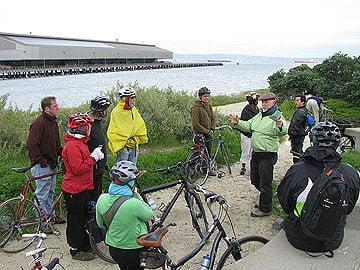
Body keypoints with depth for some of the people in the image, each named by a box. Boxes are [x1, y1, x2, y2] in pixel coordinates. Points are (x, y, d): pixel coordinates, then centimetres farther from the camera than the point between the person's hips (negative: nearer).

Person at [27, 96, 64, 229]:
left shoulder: (53, 122, 11)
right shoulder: (39, 123, -17)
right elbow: (32, 145, -22)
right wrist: (41, 161, -20)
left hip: (52, 164, 9)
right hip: (42, 166, -9)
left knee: (50, 192, 19)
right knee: (42, 194, 0)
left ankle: (51, 215, 32)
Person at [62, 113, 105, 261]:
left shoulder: (80, 142, 10)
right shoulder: (72, 146, -23)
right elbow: (78, 169, -27)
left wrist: (95, 156, 6)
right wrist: (93, 157, -22)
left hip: (83, 187, 10)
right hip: (74, 190, -10)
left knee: (83, 217, 21)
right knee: (75, 220, 5)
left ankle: (85, 245, 35)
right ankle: (75, 250, 19)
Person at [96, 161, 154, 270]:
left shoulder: (102, 199, -15)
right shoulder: (134, 204, -32)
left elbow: (100, 224, 1)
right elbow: (149, 216, -12)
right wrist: (136, 196, -11)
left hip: (113, 248, 5)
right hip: (134, 250, -5)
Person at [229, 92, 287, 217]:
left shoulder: (277, 116, -15)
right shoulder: (259, 116, 12)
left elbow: (282, 132, -32)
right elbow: (248, 126, 19)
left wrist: (280, 127, -54)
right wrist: (238, 123, 3)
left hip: (268, 155, -9)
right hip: (256, 153, 9)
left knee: (265, 183, 1)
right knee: (254, 180, 20)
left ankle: (265, 209, 17)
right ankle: (265, 198, 42)